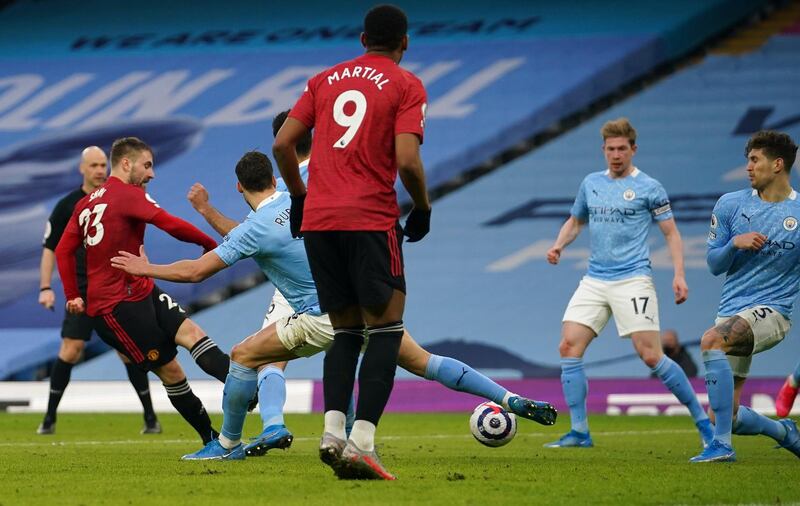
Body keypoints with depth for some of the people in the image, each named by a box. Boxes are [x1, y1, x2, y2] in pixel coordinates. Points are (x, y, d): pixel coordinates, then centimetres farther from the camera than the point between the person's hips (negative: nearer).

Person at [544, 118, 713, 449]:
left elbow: (671, 233, 1)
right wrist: (558, 246, 6)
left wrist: (679, 275, -11)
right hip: (594, 281, 5)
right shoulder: (591, 183, 13)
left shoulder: (648, 188, -1)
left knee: (650, 356, -13)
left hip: (633, 280, -5)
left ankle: (702, 421, 0)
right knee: (568, 347, -8)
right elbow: (575, 221, 26)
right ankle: (579, 432, -2)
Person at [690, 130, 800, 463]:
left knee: (711, 340, -35)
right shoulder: (730, 205, 7)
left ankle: (722, 445, -33)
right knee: (727, 418, 1)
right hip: (732, 310, 5)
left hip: (771, 311, -5)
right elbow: (714, 265, 9)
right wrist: (735, 243, -10)